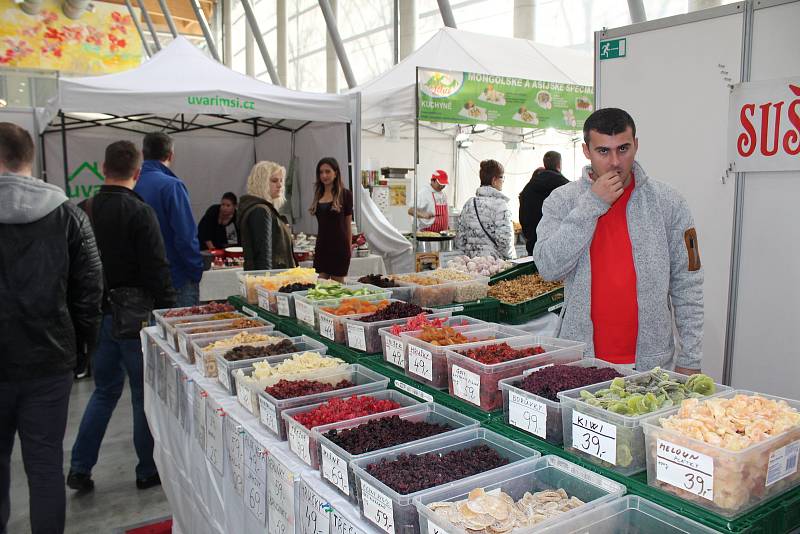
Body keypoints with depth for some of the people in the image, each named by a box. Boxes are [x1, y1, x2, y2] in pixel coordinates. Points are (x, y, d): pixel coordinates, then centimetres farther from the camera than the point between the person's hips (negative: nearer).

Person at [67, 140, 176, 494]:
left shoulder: (83, 211, 5)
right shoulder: (139, 212, -15)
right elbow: (156, 270, -19)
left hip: (96, 315, 6)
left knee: (105, 389, 20)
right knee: (145, 393, 7)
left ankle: (79, 468, 21)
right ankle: (148, 471, 19)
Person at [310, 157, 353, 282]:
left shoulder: (345, 194, -4)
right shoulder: (318, 195, 11)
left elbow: (348, 224, -1)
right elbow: (322, 224, 15)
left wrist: (350, 247, 0)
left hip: (339, 246, -5)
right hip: (322, 245, 5)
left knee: (337, 284, 1)